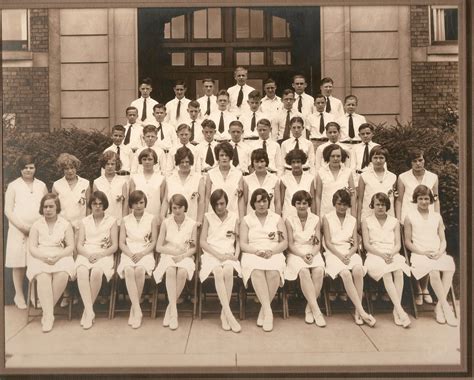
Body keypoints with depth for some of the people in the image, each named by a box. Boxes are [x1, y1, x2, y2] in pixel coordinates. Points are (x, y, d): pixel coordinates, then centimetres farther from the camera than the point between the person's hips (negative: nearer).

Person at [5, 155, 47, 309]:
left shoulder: (41, 185, 11)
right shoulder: (13, 186, 3)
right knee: (19, 263, 1)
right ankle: (19, 295, 14)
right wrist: (22, 226, -12)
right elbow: (8, 210, -1)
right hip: (19, 231, -2)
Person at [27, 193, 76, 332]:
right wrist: (44, 257, -14)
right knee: (43, 277, -33)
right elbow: (32, 247, 5)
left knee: (62, 275, -34)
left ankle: (47, 308, -19)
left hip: (60, 257, 0)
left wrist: (57, 256, -14)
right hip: (40, 258, 0)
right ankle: (49, 315, -32)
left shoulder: (65, 224, 11)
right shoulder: (36, 225, 13)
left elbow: (71, 246, 4)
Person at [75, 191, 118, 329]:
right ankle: (90, 311, -31)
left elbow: (114, 246, 6)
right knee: (82, 271, -33)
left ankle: (87, 309, -19)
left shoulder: (111, 221, 12)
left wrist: (100, 254, -11)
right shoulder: (84, 221, 19)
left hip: (104, 254, -2)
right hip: (85, 254, 2)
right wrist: (88, 255, -11)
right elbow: (79, 245, 11)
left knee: (96, 272, -35)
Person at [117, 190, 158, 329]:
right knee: (128, 270, -33)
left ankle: (134, 309, -17)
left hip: (145, 253, -1)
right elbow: (121, 242, 8)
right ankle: (137, 310, -32)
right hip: (128, 253, 1)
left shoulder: (152, 219, 9)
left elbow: (154, 242, 4)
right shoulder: (125, 220, 14)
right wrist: (130, 254, -11)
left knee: (140, 270, -34)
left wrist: (141, 254, -12)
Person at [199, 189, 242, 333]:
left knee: (228, 271, -34)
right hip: (211, 255, -1)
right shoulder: (208, 217, 9)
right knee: (218, 272, -35)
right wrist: (218, 255, -9)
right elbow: (202, 242, 3)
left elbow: (238, 240, 14)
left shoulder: (234, 217, 12)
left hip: (229, 255, 1)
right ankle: (229, 313, -34)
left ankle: (224, 313, -22)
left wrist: (236, 254, -6)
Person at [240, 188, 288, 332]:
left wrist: (271, 251, -10)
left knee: (274, 273, -33)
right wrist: (257, 251, -13)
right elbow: (243, 244, 6)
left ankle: (264, 310, -19)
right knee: (257, 272, -35)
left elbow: (284, 243, 9)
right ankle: (268, 311, -36)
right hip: (253, 254, 0)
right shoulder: (246, 220, 15)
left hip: (274, 254, 1)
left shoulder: (277, 218, 16)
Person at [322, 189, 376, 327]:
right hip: (333, 253, -3)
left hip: (349, 253, 3)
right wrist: (340, 256, -15)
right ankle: (362, 312, -30)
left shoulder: (352, 220, 18)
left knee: (358, 270, -31)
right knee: (345, 273, -33)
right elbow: (328, 242, -1)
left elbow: (356, 244, 11)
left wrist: (348, 255, -10)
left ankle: (357, 312, -25)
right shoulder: (327, 218, 7)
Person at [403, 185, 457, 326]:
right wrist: (422, 252, -10)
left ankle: (439, 306, -23)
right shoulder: (410, 216, 8)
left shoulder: (437, 216, 20)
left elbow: (443, 240, 17)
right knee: (434, 272, -34)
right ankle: (446, 308, -23)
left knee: (449, 268, -31)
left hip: (438, 254, 3)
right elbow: (407, 241, 5)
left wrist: (440, 252, -5)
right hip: (420, 254, -3)